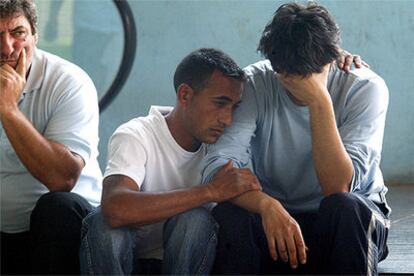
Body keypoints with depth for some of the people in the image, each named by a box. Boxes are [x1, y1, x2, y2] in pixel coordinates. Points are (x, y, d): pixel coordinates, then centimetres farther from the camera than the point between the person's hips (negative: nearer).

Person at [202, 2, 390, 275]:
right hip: (276, 216, 1)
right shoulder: (253, 85, -13)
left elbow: (337, 187, -27)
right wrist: (266, 205, -45)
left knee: (344, 206, -36)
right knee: (227, 216, -31)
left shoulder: (365, 88, -17)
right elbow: (218, 167, -27)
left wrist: (320, 102, -34)